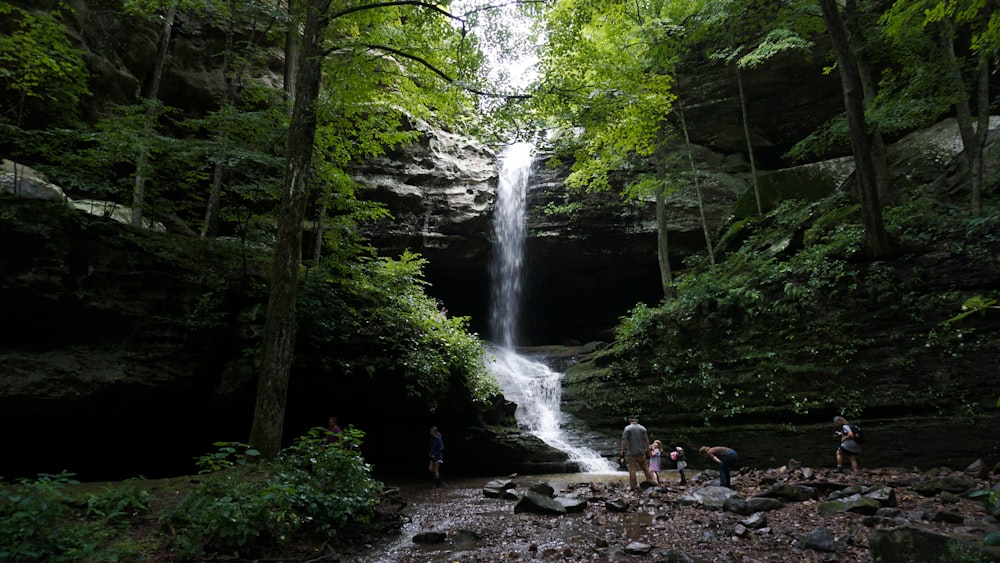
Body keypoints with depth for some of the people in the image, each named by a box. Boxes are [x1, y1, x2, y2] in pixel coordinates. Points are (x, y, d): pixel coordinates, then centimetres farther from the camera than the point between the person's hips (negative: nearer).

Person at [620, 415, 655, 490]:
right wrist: (648, 449, 10)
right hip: (641, 451, 3)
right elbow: (646, 439, 1)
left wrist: (623, 450, -4)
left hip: (631, 452, -3)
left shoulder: (627, 428, -6)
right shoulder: (642, 428, 3)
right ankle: (650, 480, 18)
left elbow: (624, 440, -10)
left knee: (632, 469, -1)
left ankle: (633, 486, 1)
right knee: (645, 467, 16)